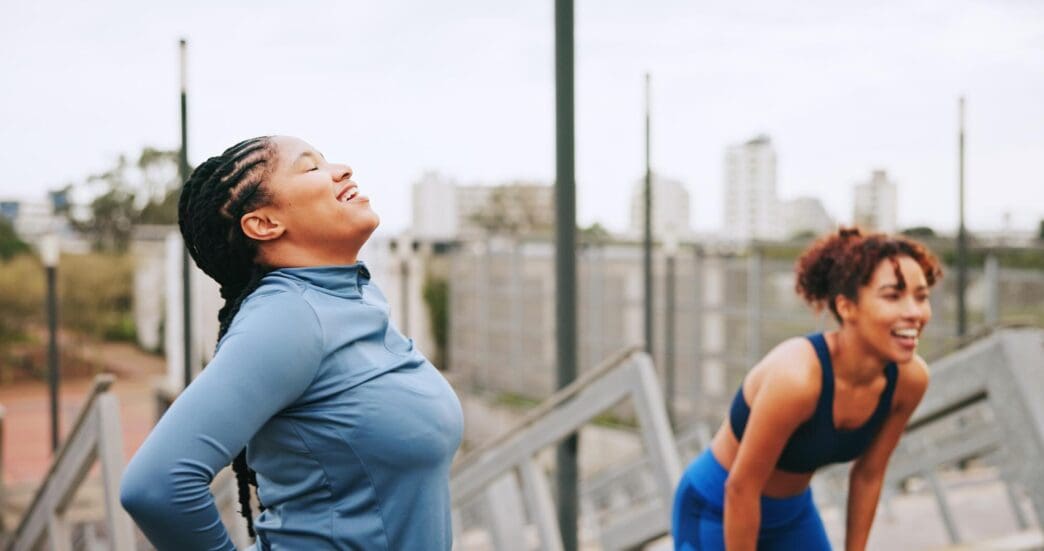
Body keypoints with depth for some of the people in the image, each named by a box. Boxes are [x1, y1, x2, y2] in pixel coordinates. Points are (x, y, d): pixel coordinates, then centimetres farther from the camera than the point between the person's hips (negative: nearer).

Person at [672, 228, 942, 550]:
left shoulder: (909, 378, -15)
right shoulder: (796, 375, -35)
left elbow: (869, 475, 0)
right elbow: (740, 488, -24)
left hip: (793, 513, 6)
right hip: (716, 512, -6)